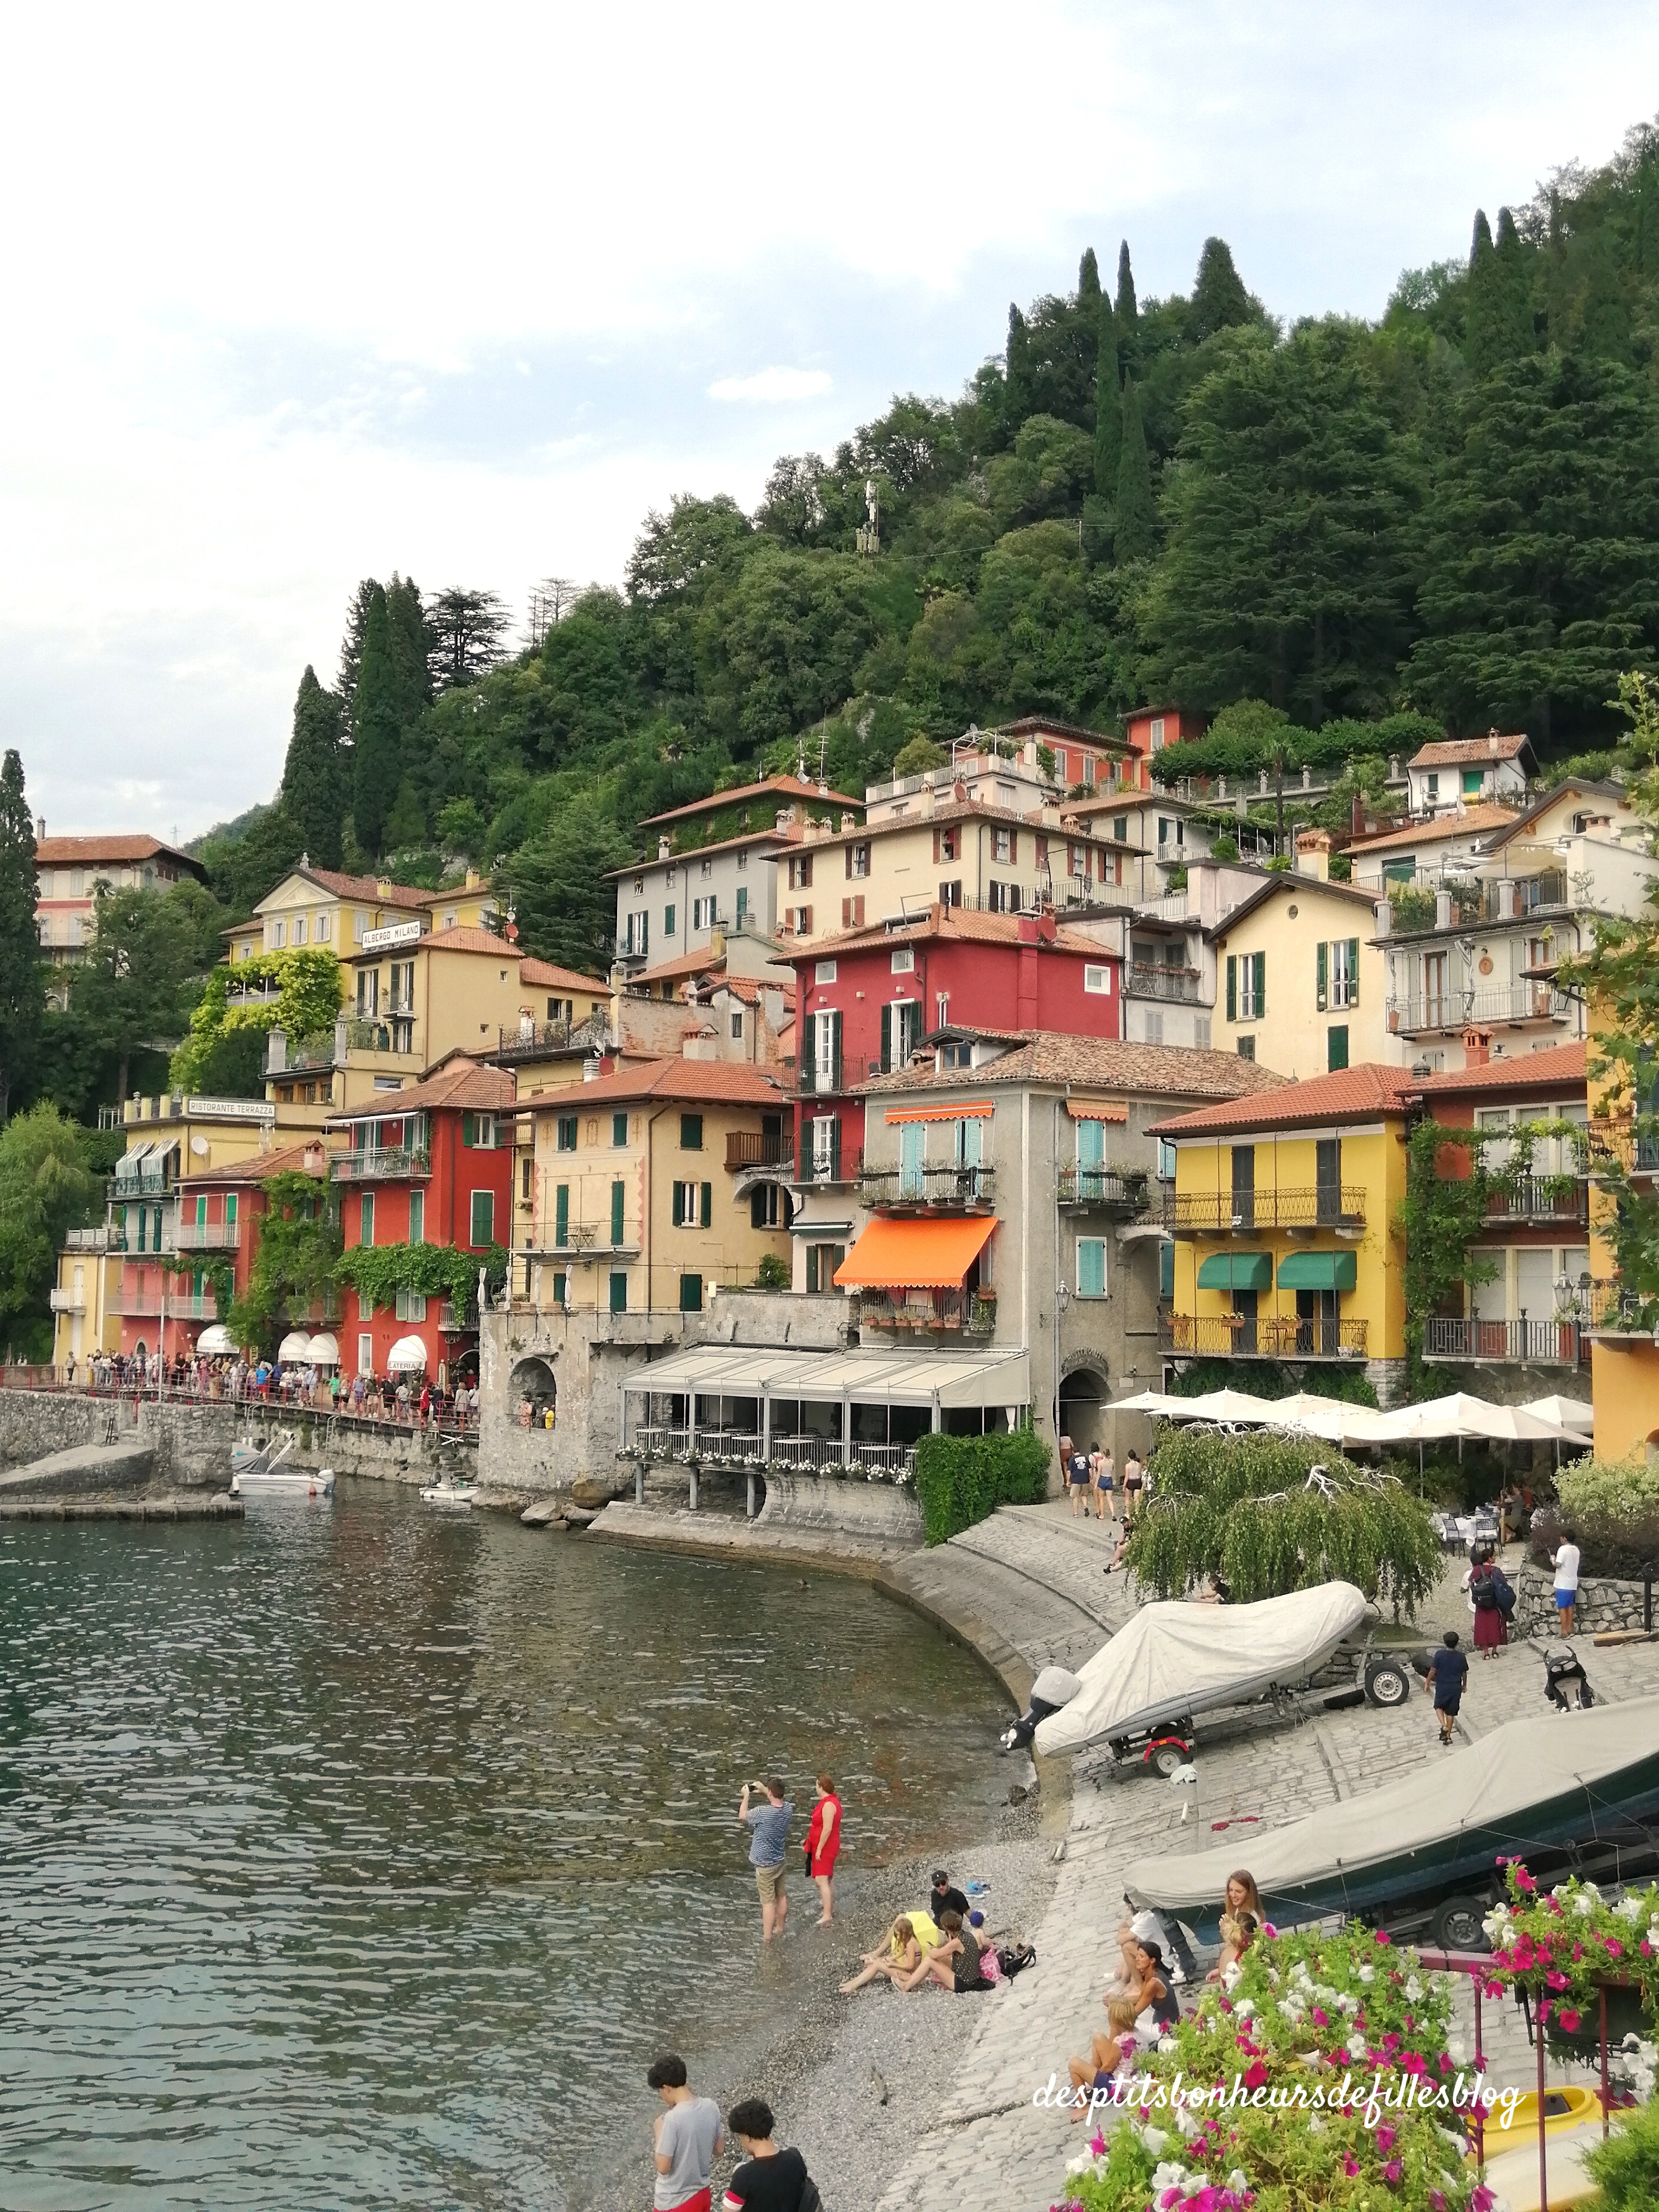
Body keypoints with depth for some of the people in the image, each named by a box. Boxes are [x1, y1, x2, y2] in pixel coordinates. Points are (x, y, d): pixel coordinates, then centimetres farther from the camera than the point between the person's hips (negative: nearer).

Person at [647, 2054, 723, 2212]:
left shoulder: (673, 2119, -27)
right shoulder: (711, 2107, -6)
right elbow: (719, 2150, 6)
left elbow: (663, 2167, -21)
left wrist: (658, 2132, -8)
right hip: (702, 2194, 6)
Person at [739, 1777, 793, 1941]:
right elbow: (780, 1800, 16)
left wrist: (746, 1796, 4)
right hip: (780, 1860, 6)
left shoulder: (762, 1812, -28)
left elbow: (742, 1816, -9)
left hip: (765, 1865, -6)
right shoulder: (788, 1809, -10)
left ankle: (767, 1939, 6)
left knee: (768, 1902, -1)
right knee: (781, 1897, 19)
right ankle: (780, 1929, 35)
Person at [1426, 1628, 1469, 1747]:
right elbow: (1464, 1673, 4)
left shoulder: (1440, 1655, -16)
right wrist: (1464, 1686, 21)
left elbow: (1433, 1671, -12)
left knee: (1439, 1706, 21)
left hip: (1442, 1687, -2)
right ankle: (1448, 1736, 16)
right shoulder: (1461, 1657, -7)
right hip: (1456, 1688, 2)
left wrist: (1427, 1683, 2)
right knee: (1451, 1712, 13)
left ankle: (1444, 1726, -3)